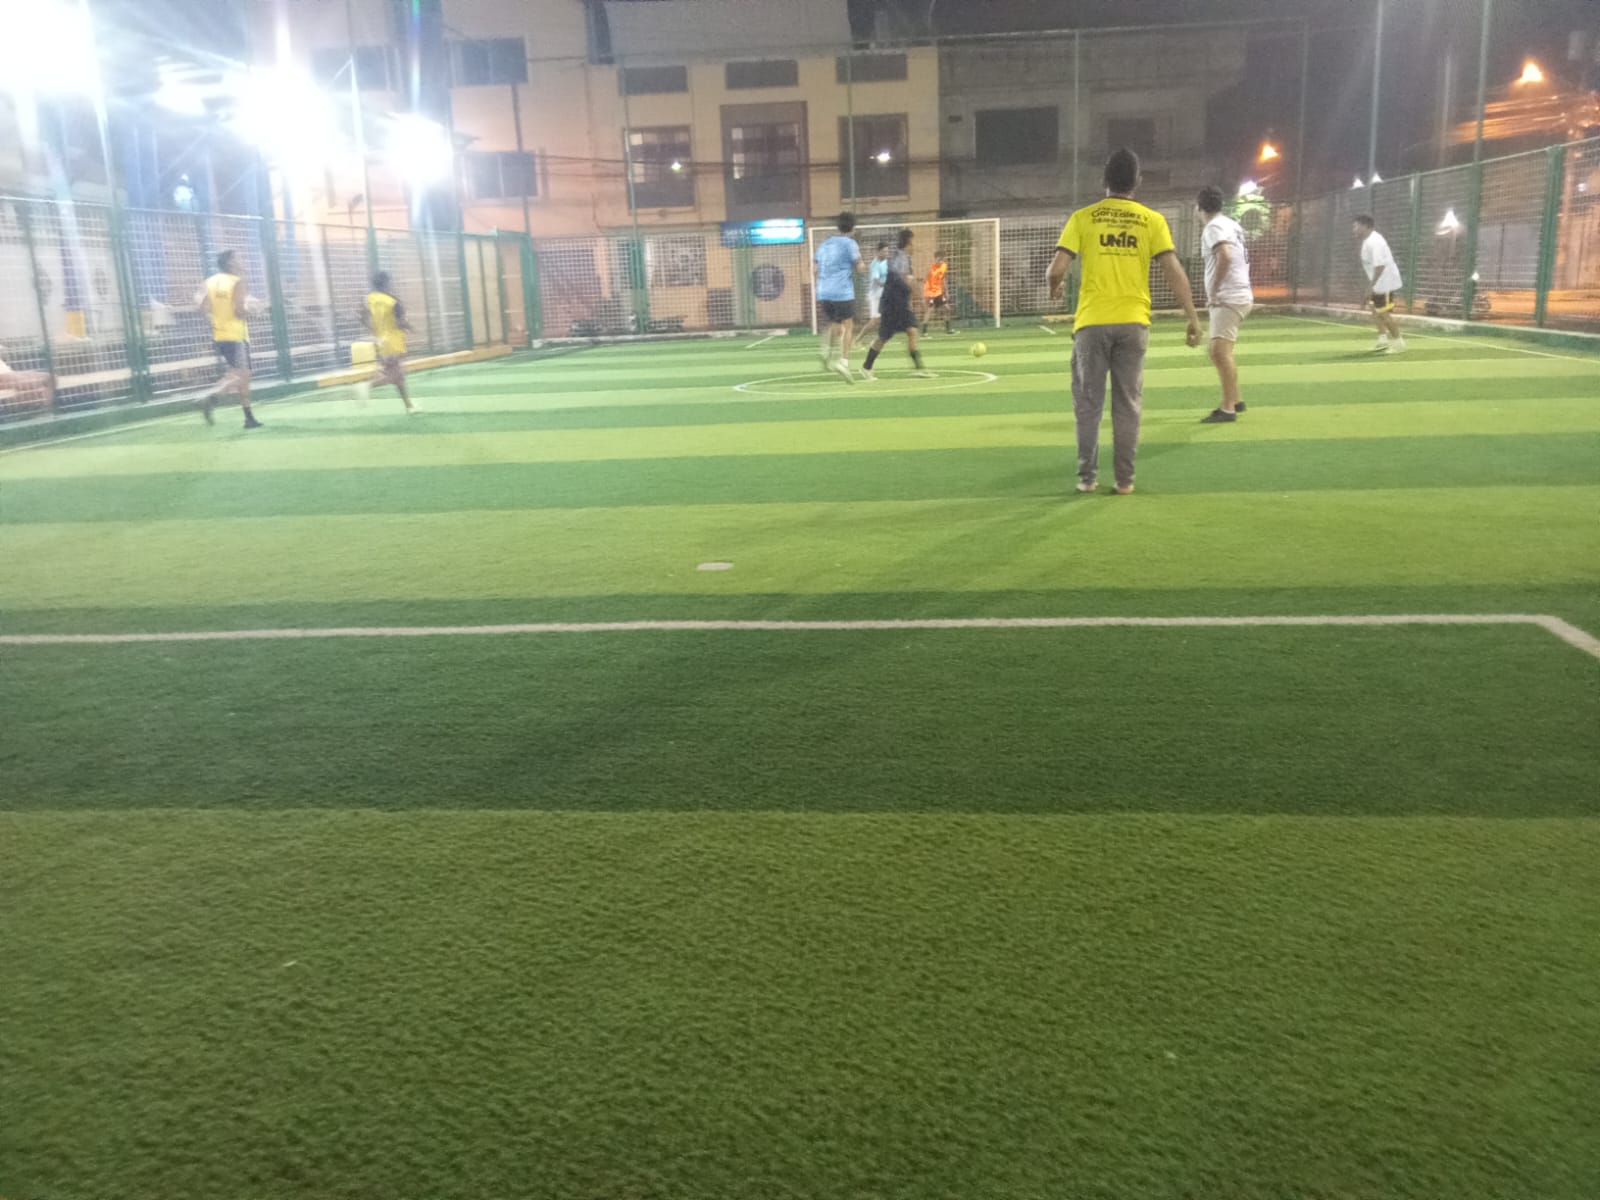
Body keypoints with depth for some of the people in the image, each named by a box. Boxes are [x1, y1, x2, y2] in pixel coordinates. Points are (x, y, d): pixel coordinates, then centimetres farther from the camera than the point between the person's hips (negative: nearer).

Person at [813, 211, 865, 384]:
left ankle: (826, 352, -9)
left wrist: (819, 295, 20)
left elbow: (817, 271, 15)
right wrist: (863, 265, 16)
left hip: (824, 292, 5)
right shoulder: (849, 243, -2)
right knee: (848, 326, 1)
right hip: (843, 292, -5)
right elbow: (860, 266, -7)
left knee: (833, 325, 17)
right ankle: (844, 360, -14)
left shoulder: (824, 245, 15)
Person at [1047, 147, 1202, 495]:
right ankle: (1124, 478, 11)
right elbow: (1173, 270, -4)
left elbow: (1057, 269, -5)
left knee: (1088, 403, 8)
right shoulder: (1152, 220, 3)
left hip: (1092, 322, -1)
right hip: (1133, 322, 1)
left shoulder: (1083, 217, 1)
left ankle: (1087, 476, 10)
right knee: (1128, 405, 8)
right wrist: (1193, 318, 0)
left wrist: (1055, 288, 18)